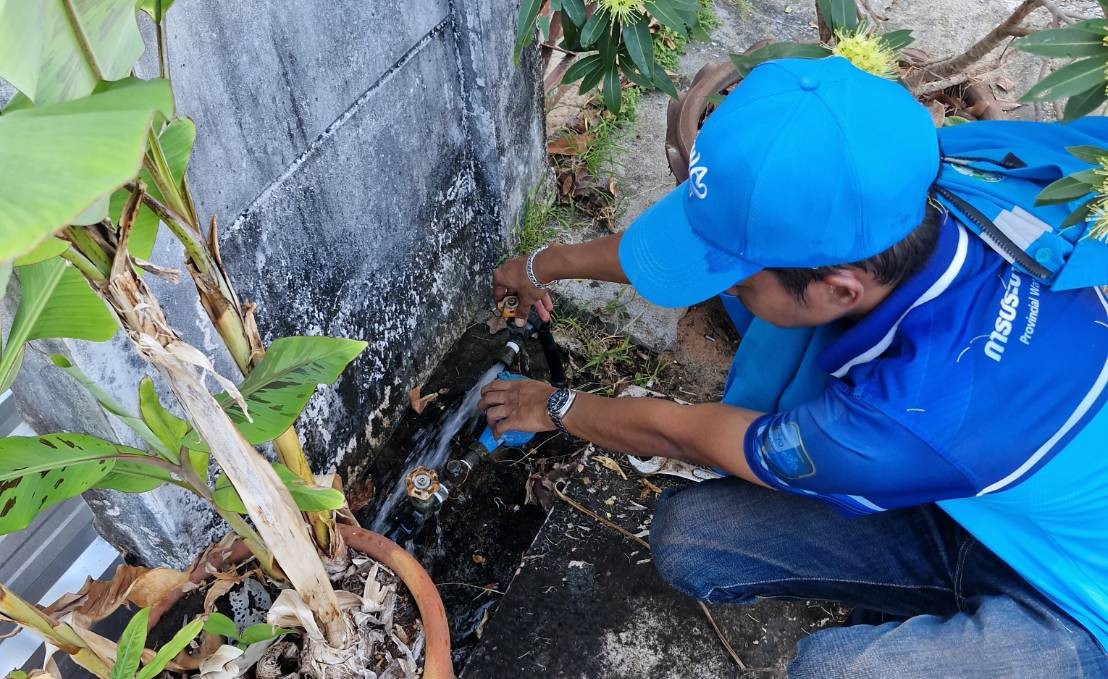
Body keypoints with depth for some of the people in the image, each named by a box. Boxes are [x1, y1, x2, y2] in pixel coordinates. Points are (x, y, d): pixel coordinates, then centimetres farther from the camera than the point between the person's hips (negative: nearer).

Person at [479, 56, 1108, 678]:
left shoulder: (924, 414, -40)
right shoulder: (894, 195, -23)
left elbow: (683, 436, -21)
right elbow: (721, 226, -3)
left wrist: (558, 408, 0)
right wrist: (550, 264, 12)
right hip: (960, 504, 6)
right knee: (685, 534, -6)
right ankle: (942, 609, 9)